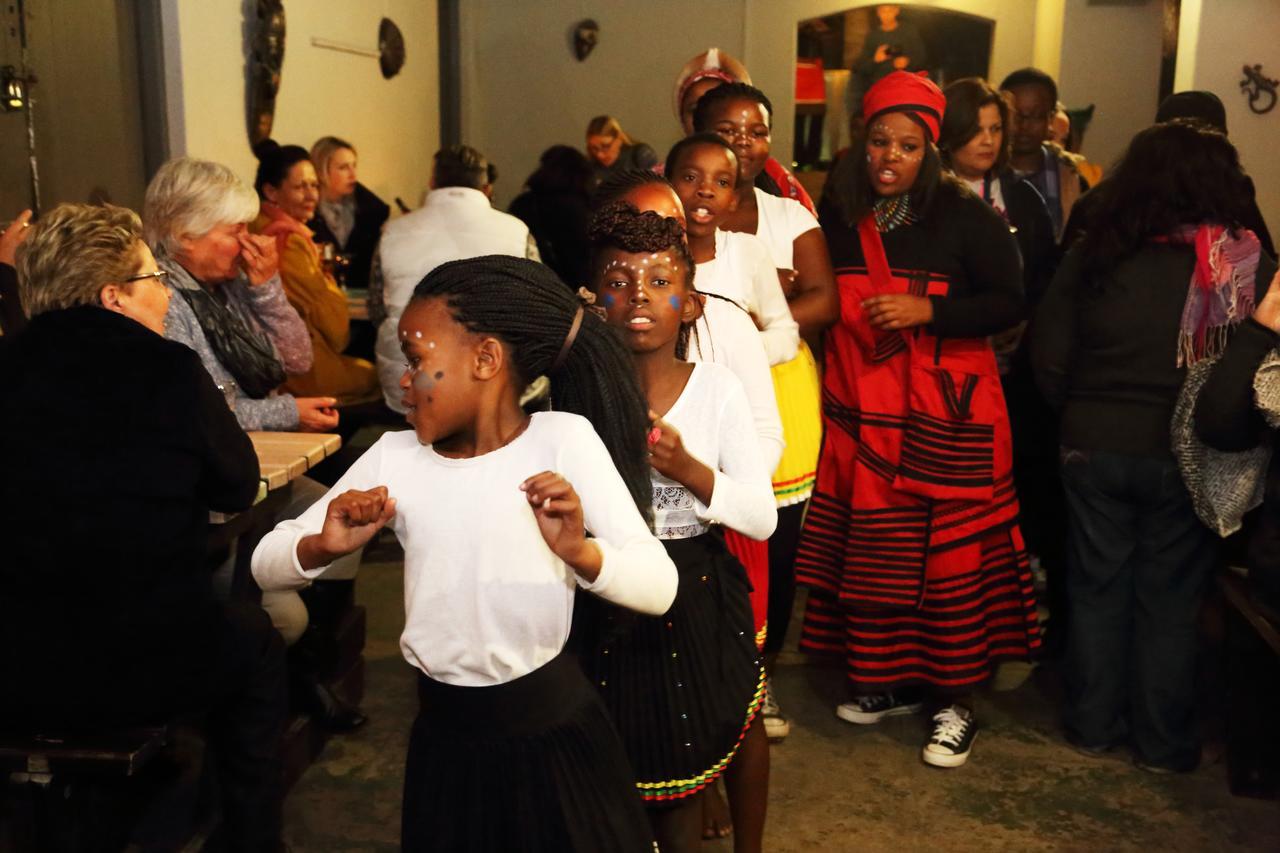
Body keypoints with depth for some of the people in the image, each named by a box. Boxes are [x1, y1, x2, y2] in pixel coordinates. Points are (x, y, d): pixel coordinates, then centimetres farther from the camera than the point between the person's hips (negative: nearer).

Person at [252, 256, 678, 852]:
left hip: (554, 732, -3)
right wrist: (325, 547, -20)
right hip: (443, 737, 3)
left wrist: (580, 552, -36)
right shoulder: (393, 457, -3)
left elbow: (659, 586, -18)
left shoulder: (563, 438, -12)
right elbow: (266, 565, 0)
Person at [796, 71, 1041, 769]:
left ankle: (954, 701, 12)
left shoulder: (965, 218, -4)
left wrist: (926, 310, -16)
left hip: (947, 418, -4)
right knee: (871, 548, 9)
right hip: (862, 415, 4)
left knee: (949, 553, -2)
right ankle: (889, 682, 26)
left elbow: (1008, 303, -6)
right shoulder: (838, 220, 7)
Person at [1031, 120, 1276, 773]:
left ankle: (1093, 724, 27)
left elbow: (1048, 358, -5)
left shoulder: (1094, 255, -7)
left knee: (1097, 588, 15)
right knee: (1169, 599, 12)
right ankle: (1163, 743, 24)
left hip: (1094, 446, 1)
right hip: (1183, 454, -1)